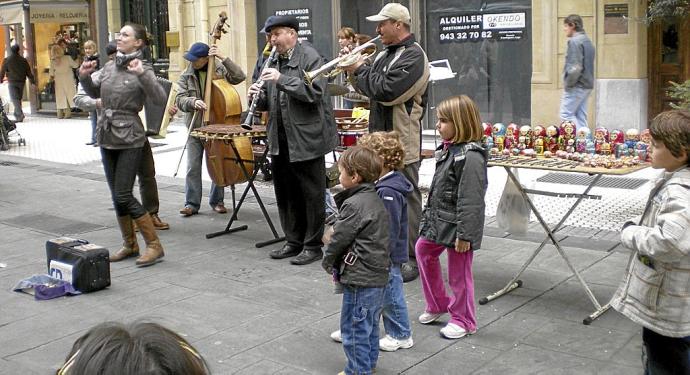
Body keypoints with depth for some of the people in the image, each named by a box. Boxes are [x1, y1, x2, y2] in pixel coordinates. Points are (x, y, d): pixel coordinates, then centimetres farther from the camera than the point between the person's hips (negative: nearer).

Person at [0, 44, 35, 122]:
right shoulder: (23, 60, 4)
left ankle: (20, 115, -22)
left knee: (14, 99, -6)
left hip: (12, 82, -3)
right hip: (21, 82, 3)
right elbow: (29, 72, 5)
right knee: (18, 98, 13)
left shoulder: (7, 60, -2)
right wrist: (32, 81, 12)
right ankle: (17, 115, 19)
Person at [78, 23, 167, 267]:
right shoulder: (109, 67, 9)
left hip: (130, 139, -7)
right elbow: (94, 93, 23)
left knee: (123, 195, -10)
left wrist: (141, 74, -30)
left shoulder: (142, 70, -9)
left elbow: (161, 100, -22)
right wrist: (84, 76, 5)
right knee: (117, 196, 10)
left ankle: (154, 246, -1)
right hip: (107, 136, 7)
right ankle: (130, 245, 22)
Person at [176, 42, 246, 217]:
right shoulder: (186, 76, 1)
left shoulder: (219, 70, -2)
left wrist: (223, 59, -20)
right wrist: (193, 102, -26)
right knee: (193, 167, 0)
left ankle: (217, 201, 22)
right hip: (194, 127, 1)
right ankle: (192, 203, 9)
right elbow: (180, 100, -5)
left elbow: (240, 77, -13)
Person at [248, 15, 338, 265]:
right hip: (281, 142, 8)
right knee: (286, 194, 14)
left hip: (307, 140, -7)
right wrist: (259, 97, -4)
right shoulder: (273, 61, 13)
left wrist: (282, 80, -23)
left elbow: (315, 92, -20)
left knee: (311, 195, 2)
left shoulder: (309, 57, -8)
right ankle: (294, 242, 27)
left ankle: (313, 246, 13)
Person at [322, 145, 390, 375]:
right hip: (378, 274, 10)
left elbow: (340, 238, -15)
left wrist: (328, 262, 3)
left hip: (360, 278, -10)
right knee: (370, 323, 22)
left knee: (354, 326, 2)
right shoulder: (375, 200, 10)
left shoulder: (354, 205, -20)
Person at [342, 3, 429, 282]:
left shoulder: (413, 56, -14)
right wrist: (354, 72, 3)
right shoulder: (385, 54, 15)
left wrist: (360, 68, -12)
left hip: (402, 142, -9)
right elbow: (369, 89, 20)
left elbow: (387, 91, -25)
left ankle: (410, 259, 5)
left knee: (406, 198, -2)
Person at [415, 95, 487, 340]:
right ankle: (437, 305, 35)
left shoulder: (471, 156, -23)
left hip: (456, 226, -10)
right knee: (423, 251, 21)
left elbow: (471, 201, -24)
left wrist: (464, 234, -24)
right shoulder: (447, 149, 7)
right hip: (439, 221, 10)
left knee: (459, 273, 3)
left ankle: (463, 320, 22)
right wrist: (428, 216, 20)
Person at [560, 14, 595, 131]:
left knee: (566, 114, -4)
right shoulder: (587, 41, 17)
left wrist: (568, 83, -12)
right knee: (580, 116, 11)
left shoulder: (574, 41, -14)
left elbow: (575, 67, -23)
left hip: (577, 86, -9)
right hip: (587, 85, 9)